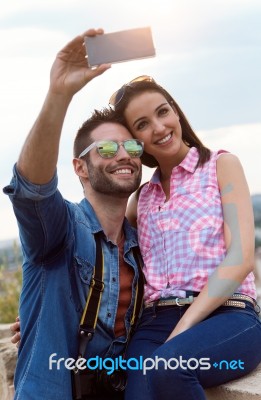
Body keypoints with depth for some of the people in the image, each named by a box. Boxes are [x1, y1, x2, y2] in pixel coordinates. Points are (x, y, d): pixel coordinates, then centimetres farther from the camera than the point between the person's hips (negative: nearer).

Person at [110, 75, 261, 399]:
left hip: (228, 316, -2)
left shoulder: (221, 165, 8)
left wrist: (181, 331, -13)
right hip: (156, 322, 2)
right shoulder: (142, 196, 21)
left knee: (168, 367, -34)